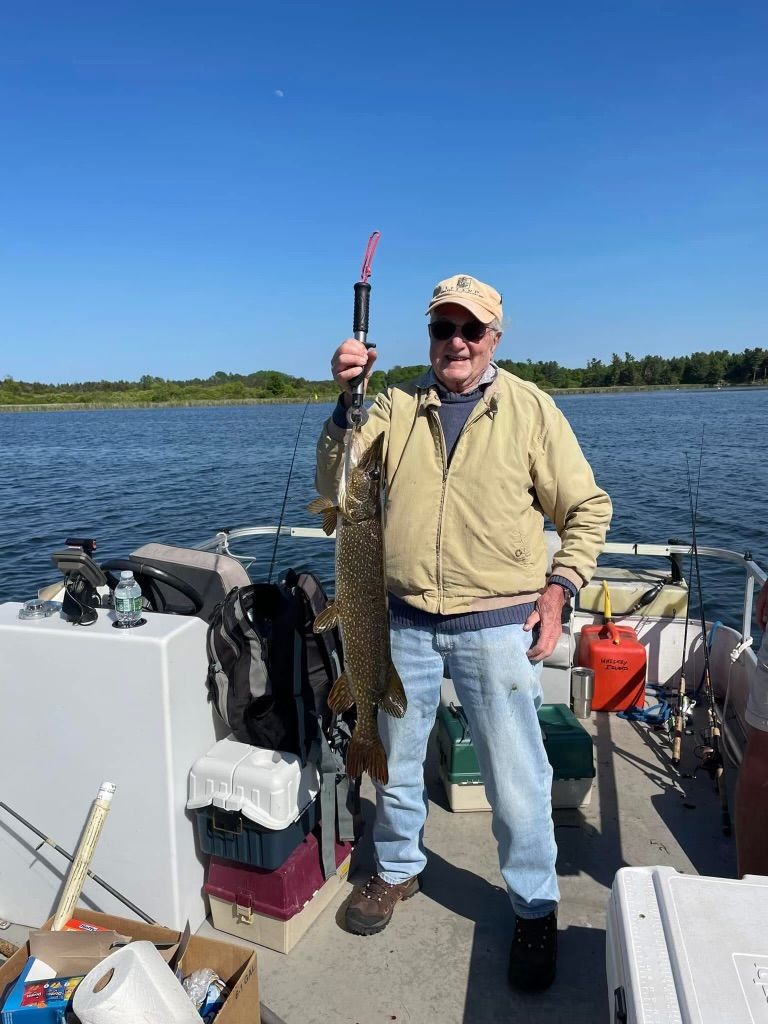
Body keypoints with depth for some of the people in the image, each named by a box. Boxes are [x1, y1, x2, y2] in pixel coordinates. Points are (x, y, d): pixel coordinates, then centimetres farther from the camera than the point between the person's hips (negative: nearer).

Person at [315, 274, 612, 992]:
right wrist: (347, 401, -14)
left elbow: (587, 508, 2)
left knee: (515, 778, 7)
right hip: (405, 621, 3)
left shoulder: (529, 407, -2)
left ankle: (535, 908, 32)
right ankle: (397, 870, 44)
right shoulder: (396, 406, 4)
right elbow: (335, 488, -3)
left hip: (498, 627, -2)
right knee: (395, 757, 19)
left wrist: (557, 591, -8)